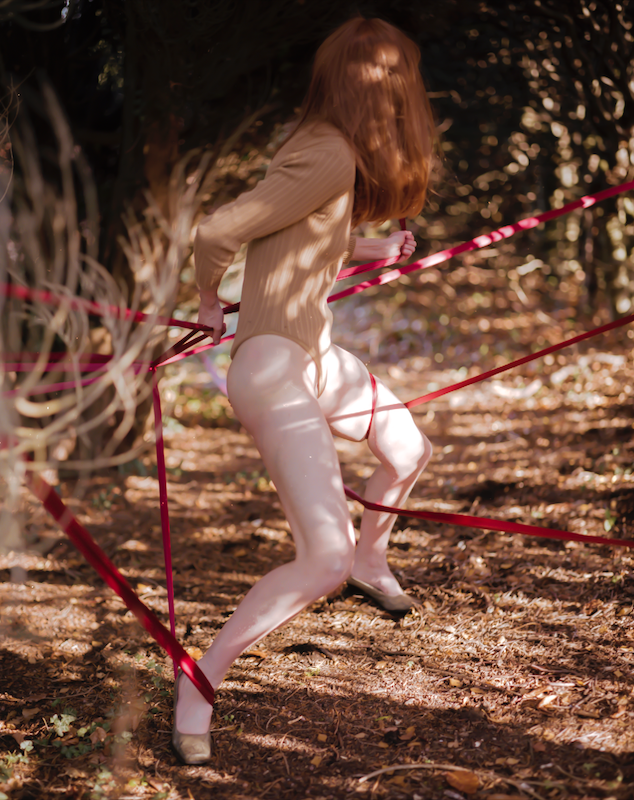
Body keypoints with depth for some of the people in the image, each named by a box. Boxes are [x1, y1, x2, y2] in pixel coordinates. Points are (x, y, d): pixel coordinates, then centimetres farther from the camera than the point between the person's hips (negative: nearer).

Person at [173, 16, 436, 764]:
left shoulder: (328, 150, 7)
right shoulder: (328, 157, -22)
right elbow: (214, 234, -23)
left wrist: (375, 248, 25)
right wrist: (210, 305, -5)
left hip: (316, 357, 10)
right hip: (273, 367, -10)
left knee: (409, 453, 31)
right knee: (323, 562, -17)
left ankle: (370, 558, 58)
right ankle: (201, 677, -3)